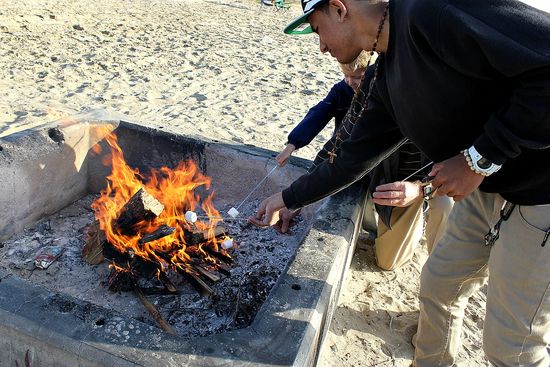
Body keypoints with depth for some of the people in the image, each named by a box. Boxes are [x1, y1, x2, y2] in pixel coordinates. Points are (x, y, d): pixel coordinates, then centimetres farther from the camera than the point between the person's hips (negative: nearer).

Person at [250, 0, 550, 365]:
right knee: (439, 284, 19)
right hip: (491, 185, 8)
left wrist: (481, 158, -21)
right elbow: (355, 159, 12)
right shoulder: (389, 80, 5)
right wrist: (287, 199, 18)